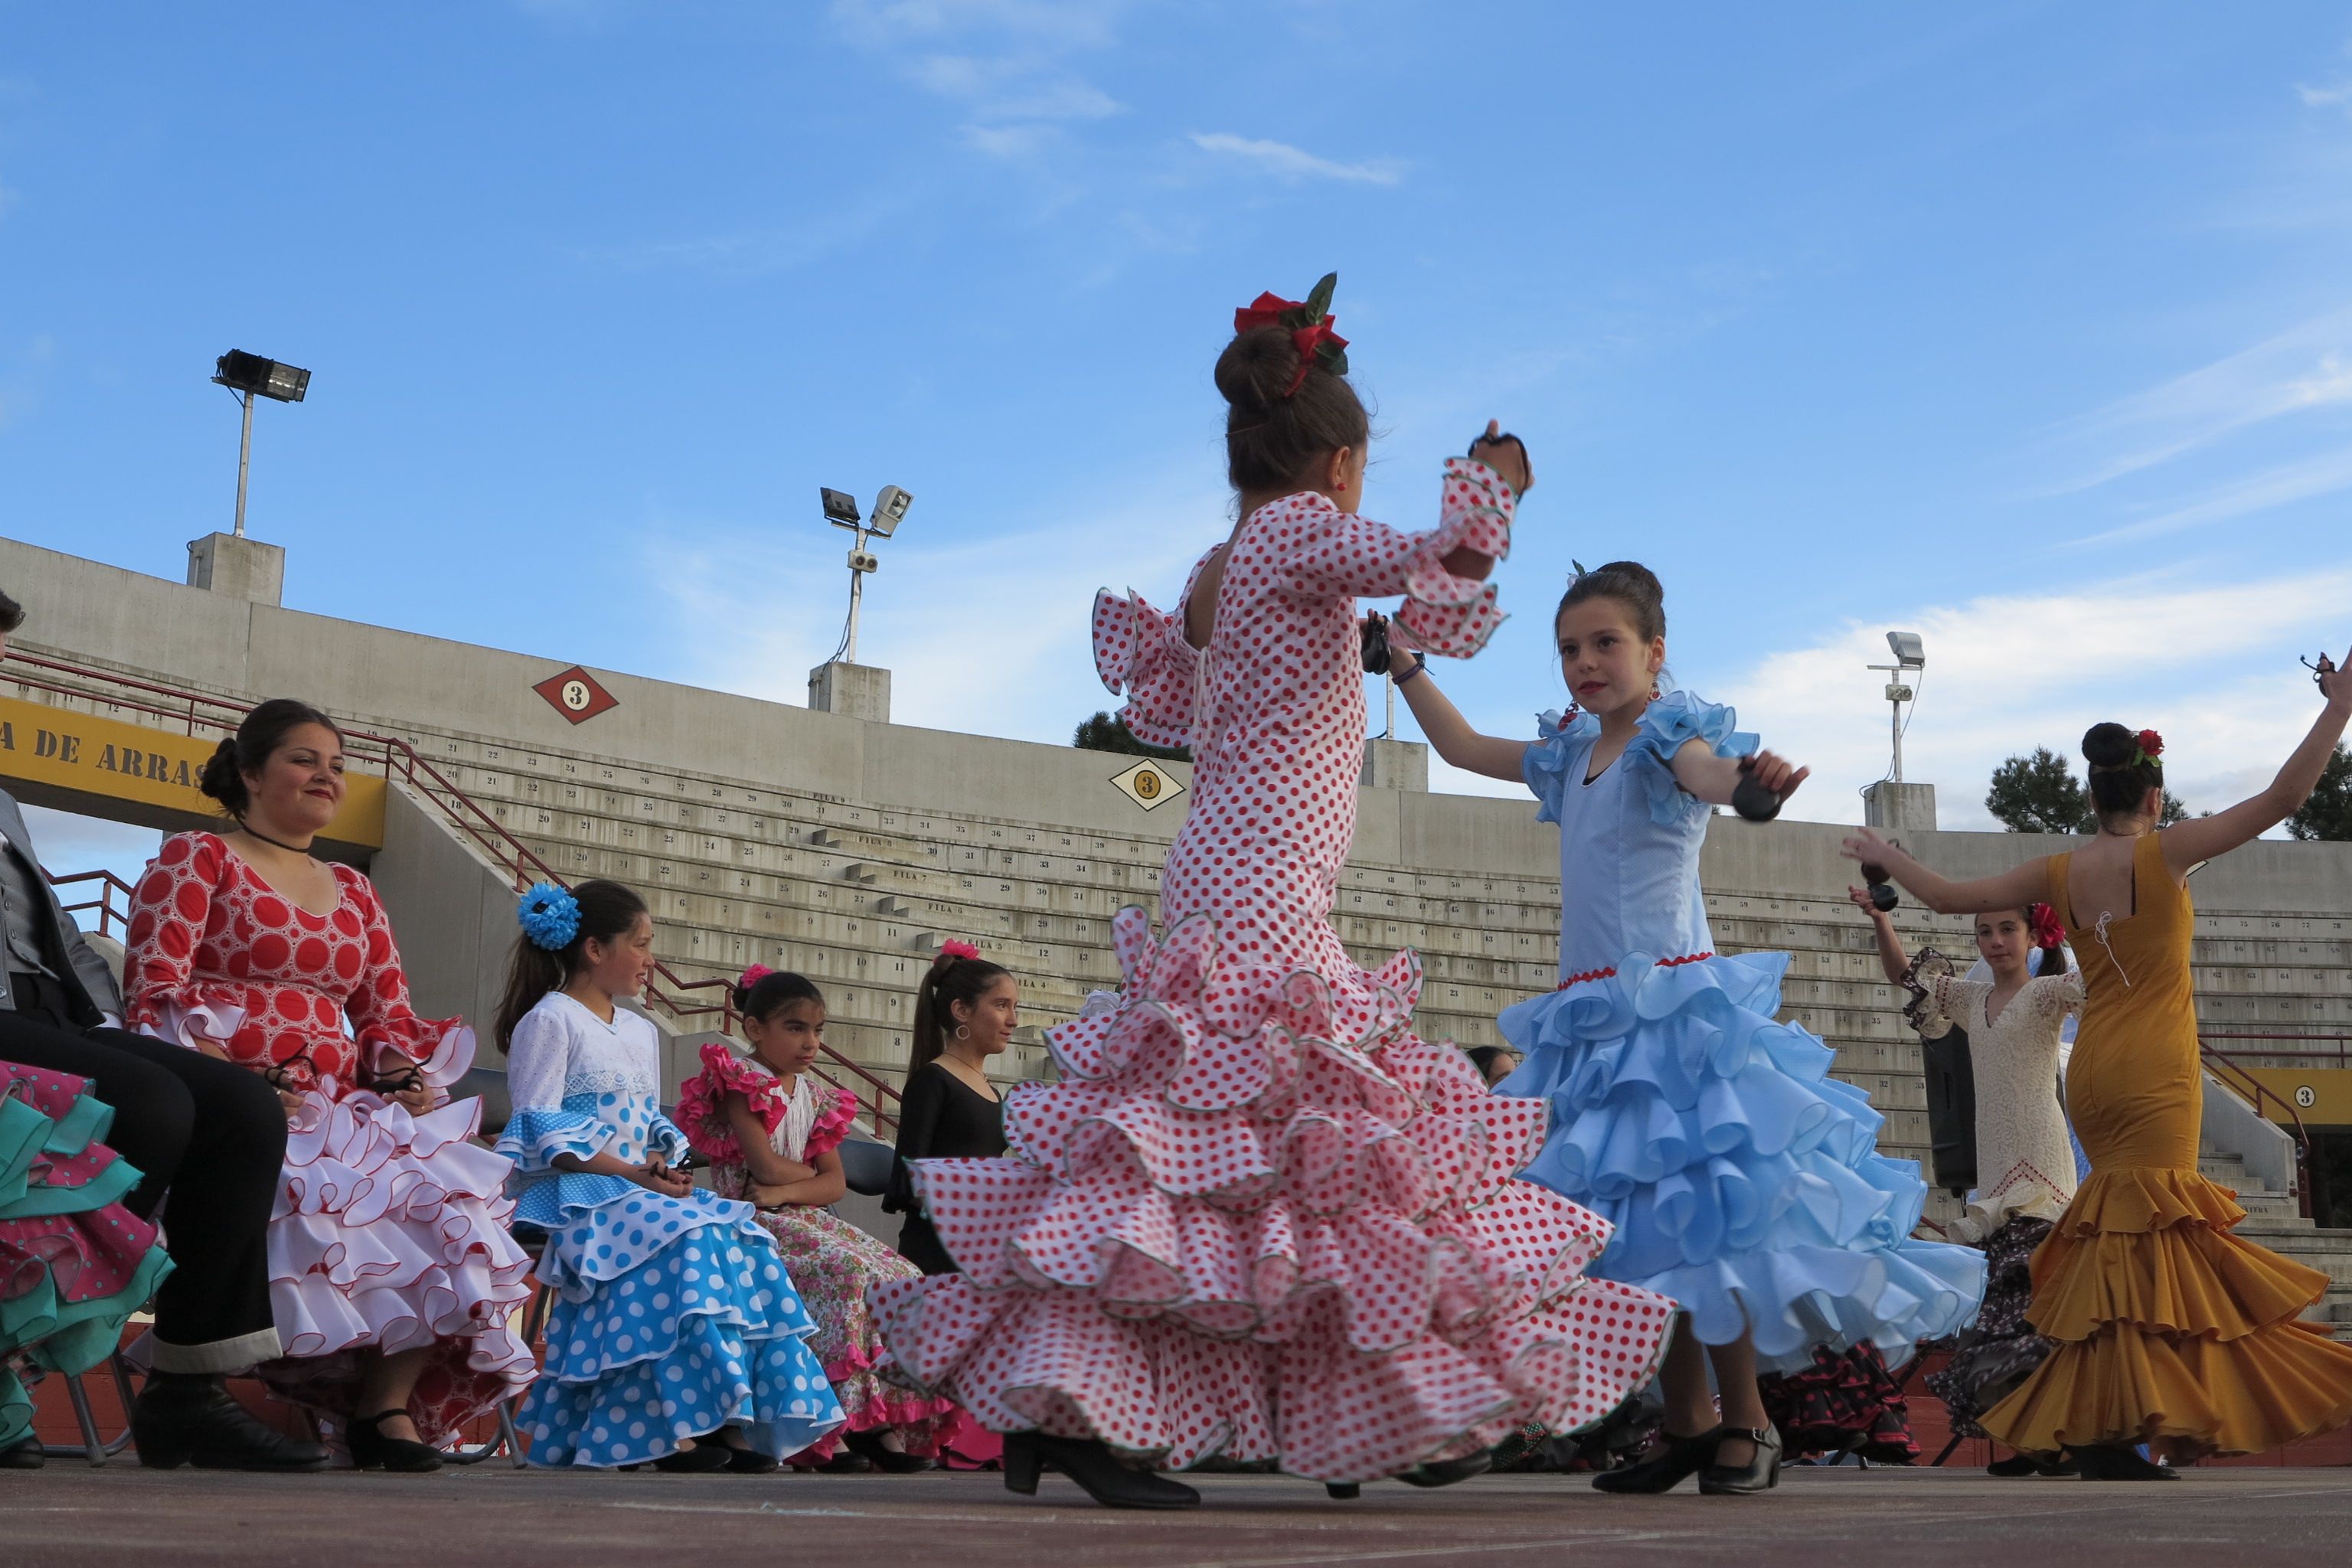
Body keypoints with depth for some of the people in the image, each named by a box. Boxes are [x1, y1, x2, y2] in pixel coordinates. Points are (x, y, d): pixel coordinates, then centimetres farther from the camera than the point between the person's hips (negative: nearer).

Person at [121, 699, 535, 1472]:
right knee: (321, 1197, -36)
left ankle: (389, 1405, -21)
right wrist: (230, 1080, -20)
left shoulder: (354, 892, 27)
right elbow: (153, 992, -4)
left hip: (339, 1111, 6)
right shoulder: (196, 858, 9)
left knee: (444, 1193, -23)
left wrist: (406, 1077, -2)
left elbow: (388, 1015, 22)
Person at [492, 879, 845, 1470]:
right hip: (572, 1194, -8)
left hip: (644, 1188, 8)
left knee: (743, 1239, -18)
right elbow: (539, 1131, -11)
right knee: (684, 1238, -33)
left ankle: (736, 1421, -24)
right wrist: (630, 1173, -17)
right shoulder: (549, 1021, -2)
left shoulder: (642, 1033, 24)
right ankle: (678, 1423, -33)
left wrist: (665, 1165, -3)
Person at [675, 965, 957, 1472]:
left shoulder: (815, 1096, 17)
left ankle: (890, 1426, -19)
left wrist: (785, 1191, -11)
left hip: (802, 1218, 7)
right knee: (846, 1269, -32)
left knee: (900, 1278, -12)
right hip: (748, 1219, -7)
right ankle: (851, 1415, -29)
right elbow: (767, 1167, -15)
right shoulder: (740, 1082, -4)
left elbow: (835, 1184, 7)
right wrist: (811, 1172, 3)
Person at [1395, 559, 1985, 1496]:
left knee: (1695, 1213, -11)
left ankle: (1747, 1423, 2)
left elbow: (1705, 773, -30)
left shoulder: (1668, 738, -6)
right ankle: (1686, 1423, 18)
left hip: (1675, 1006, -7)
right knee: (1632, 1223, 8)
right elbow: (1463, 746, 30)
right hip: (1591, 1015, 7)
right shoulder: (1570, 758, 16)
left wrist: (1749, 777, -52)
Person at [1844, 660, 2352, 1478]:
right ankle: (2111, 1437, -15)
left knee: (2119, 1235, 12)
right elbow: (2280, 799, -10)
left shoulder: (2061, 873, 5)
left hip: (2093, 1072, 6)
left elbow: (1948, 896, 11)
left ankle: (2103, 1424, 10)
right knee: (2145, 1232, -8)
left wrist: (1883, 856, 28)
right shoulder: (2164, 852, -7)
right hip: (2156, 1073, -6)